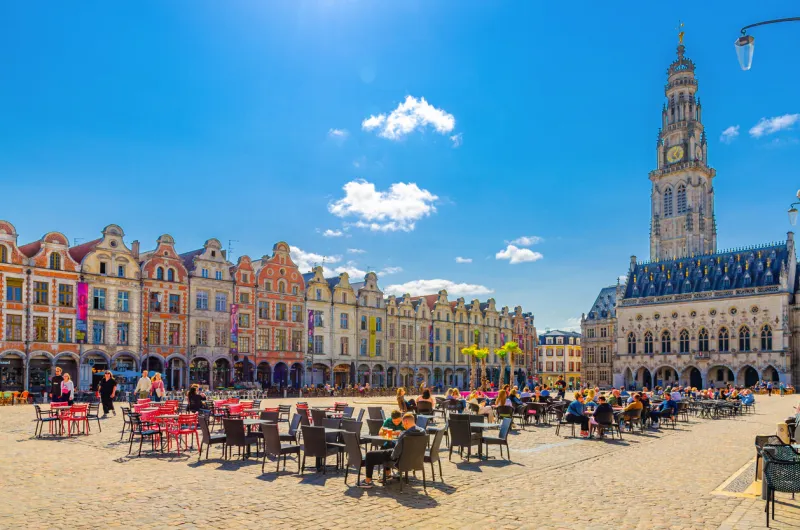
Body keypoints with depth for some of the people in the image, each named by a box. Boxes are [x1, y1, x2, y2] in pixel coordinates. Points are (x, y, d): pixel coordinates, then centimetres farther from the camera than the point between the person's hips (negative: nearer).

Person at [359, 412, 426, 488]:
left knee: (370, 455, 8)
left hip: (401, 461, -8)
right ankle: (387, 475, 46)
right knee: (386, 452, 36)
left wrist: (392, 456, -3)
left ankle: (368, 481, 16)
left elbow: (397, 452, -25)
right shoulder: (423, 432, -8)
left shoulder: (404, 434, -29)